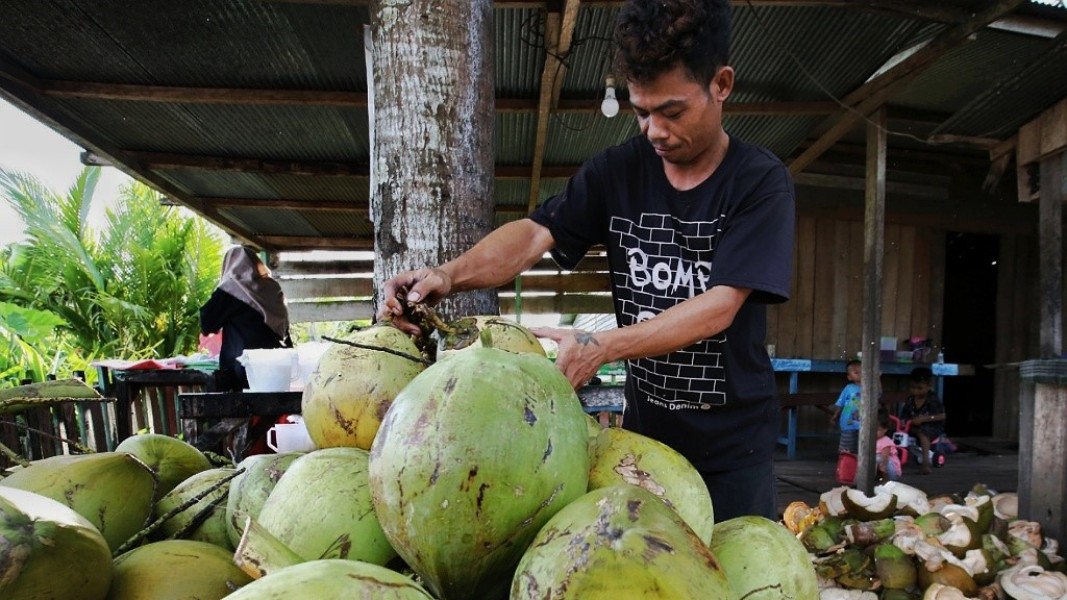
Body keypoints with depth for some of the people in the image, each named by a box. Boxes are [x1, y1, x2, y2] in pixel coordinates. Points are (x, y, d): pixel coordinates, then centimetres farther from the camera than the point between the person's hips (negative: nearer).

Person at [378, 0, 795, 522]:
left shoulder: (761, 181, -13)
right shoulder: (618, 171, -2)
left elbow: (720, 306, -23)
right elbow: (536, 232, -15)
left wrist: (601, 347, -34)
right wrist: (450, 275, -34)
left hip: (733, 440, -2)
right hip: (644, 425, 3)